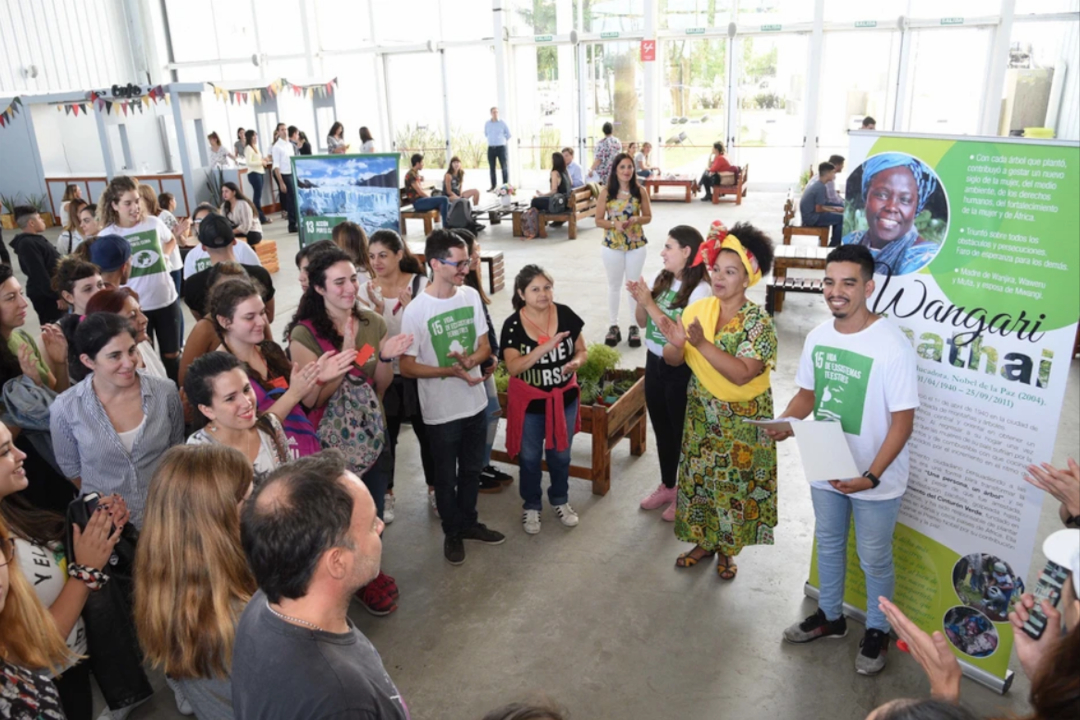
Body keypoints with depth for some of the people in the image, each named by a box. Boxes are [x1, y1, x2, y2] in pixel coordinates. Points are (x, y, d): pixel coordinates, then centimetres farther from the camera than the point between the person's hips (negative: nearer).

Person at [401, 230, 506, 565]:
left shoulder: (471, 296, -4)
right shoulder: (416, 310, -19)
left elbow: (484, 347, 3)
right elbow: (407, 366, -15)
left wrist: (469, 360, -19)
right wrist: (452, 371, -25)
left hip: (476, 403, 5)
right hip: (441, 411, -5)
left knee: (472, 469, 21)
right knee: (447, 475, 14)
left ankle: (468, 522, 42)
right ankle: (452, 532, 35)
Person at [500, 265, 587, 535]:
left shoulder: (565, 314, -11)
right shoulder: (513, 325, -18)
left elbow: (581, 350, -1)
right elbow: (513, 367, -25)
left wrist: (576, 362, -24)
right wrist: (545, 347, -36)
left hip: (564, 398, 2)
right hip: (529, 402, -2)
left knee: (560, 454, 19)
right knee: (530, 457, 15)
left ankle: (560, 501, 42)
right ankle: (531, 506, 37)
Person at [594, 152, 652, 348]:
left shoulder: (639, 191, -3)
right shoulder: (606, 191, -6)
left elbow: (648, 216, 5)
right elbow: (598, 220, -3)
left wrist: (636, 219, -16)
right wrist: (614, 224, -21)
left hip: (636, 244, 1)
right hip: (612, 245, 0)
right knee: (614, 286, 11)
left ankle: (635, 326, 20)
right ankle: (613, 326, 21)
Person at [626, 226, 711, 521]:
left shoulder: (700, 290, -19)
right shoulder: (660, 278, 1)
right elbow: (643, 322, 7)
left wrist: (650, 304, -26)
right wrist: (639, 300, -12)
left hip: (681, 370, -7)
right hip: (655, 363, 7)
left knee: (681, 432, 9)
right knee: (661, 429, 20)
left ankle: (684, 494, 28)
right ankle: (667, 486, 38)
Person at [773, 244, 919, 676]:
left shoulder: (892, 346, -24)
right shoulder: (817, 337, -5)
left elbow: (903, 421, -20)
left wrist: (871, 476, -28)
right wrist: (783, 424, -14)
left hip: (875, 480, -5)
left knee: (874, 558, 15)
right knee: (827, 543, 23)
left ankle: (878, 631, 40)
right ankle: (830, 616, 47)